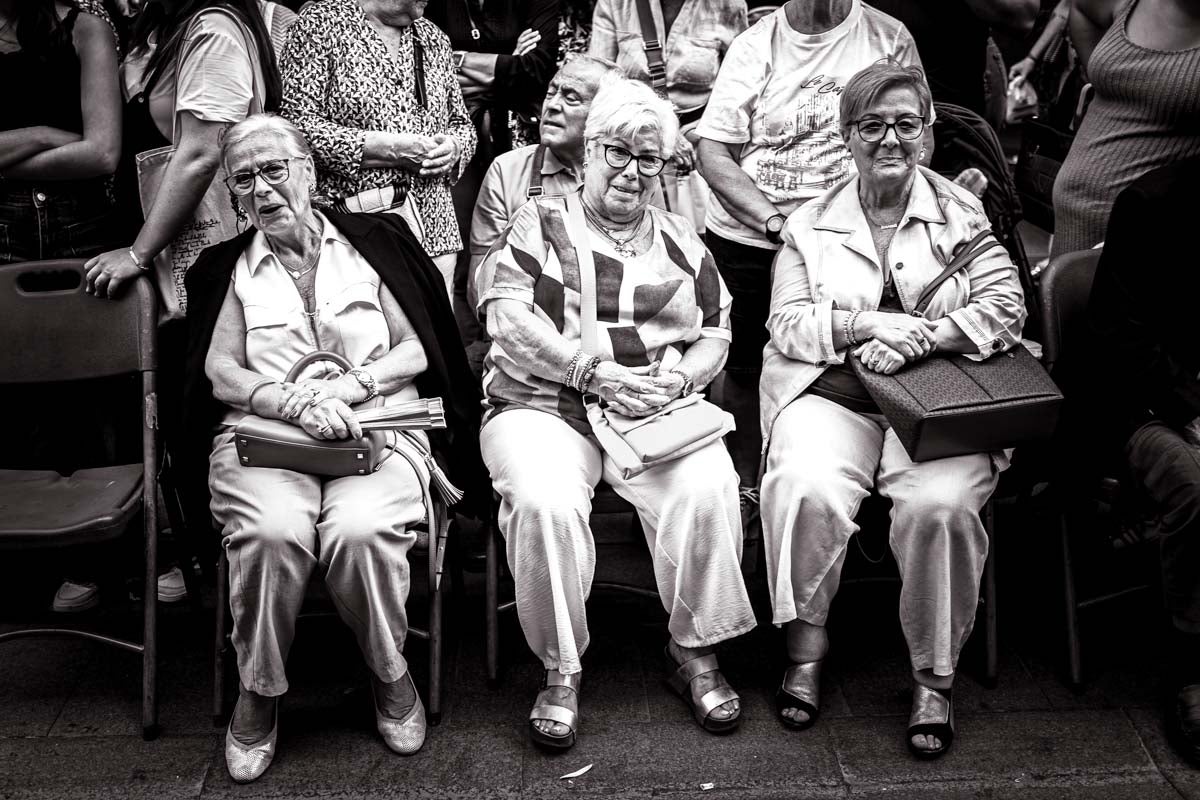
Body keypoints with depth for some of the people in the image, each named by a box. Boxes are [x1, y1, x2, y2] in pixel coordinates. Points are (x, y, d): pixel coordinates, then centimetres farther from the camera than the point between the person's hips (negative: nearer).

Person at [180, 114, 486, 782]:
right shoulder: (228, 268, 18)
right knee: (272, 533, -33)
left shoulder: (373, 241, 15)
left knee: (359, 529, -33)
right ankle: (259, 692, -10)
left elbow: (418, 350, 8)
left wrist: (353, 385, -10)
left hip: (377, 428, -1)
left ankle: (391, 674, -5)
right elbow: (220, 373, 6)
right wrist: (297, 402, -13)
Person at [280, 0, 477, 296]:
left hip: (435, 227, 5)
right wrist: (390, 148, -18)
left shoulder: (434, 37, 15)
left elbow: (462, 124, 23)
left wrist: (453, 147, -3)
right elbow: (296, 122, -13)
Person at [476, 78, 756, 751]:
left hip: (659, 410, 2)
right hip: (544, 404, -2)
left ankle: (697, 653, -8)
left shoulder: (681, 240, 21)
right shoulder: (540, 222, 11)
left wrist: (678, 379, -8)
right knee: (544, 501, -33)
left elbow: (716, 334, 15)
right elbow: (508, 316, -4)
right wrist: (593, 373, -14)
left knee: (707, 491, -28)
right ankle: (562, 669, -14)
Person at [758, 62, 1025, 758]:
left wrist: (919, 338, -14)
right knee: (807, 490, -30)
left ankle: (936, 679, -11)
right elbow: (788, 323, 3)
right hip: (831, 394, 1)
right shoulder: (811, 224, 14)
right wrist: (868, 324, -15)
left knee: (941, 504, -30)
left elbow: (1006, 304, 1)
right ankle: (807, 650, -8)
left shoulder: (961, 212, 12)